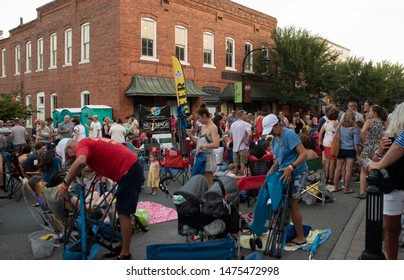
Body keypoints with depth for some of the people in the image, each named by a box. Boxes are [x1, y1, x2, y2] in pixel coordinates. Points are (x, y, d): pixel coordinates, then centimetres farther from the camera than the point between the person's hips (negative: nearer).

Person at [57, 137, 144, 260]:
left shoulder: (81, 144, -6)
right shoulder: (90, 143, 22)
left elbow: (80, 161, -29)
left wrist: (65, 183, -21)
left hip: (129, 170, -10)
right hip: (133, 167, 10)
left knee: (123, 214, -3)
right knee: (122, 212, 17)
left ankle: (125, 254, 7)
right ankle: (122, 247, 27)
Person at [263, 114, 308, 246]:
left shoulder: (289, 135, -20)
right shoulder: (275, 138, 7)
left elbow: (303, 154, -25)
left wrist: (291, 167, -36)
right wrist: (272, 169, 5)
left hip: (295, 172, -8)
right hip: (285, 172, 8)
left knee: (292, 204, -3)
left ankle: (300, 237, 11)